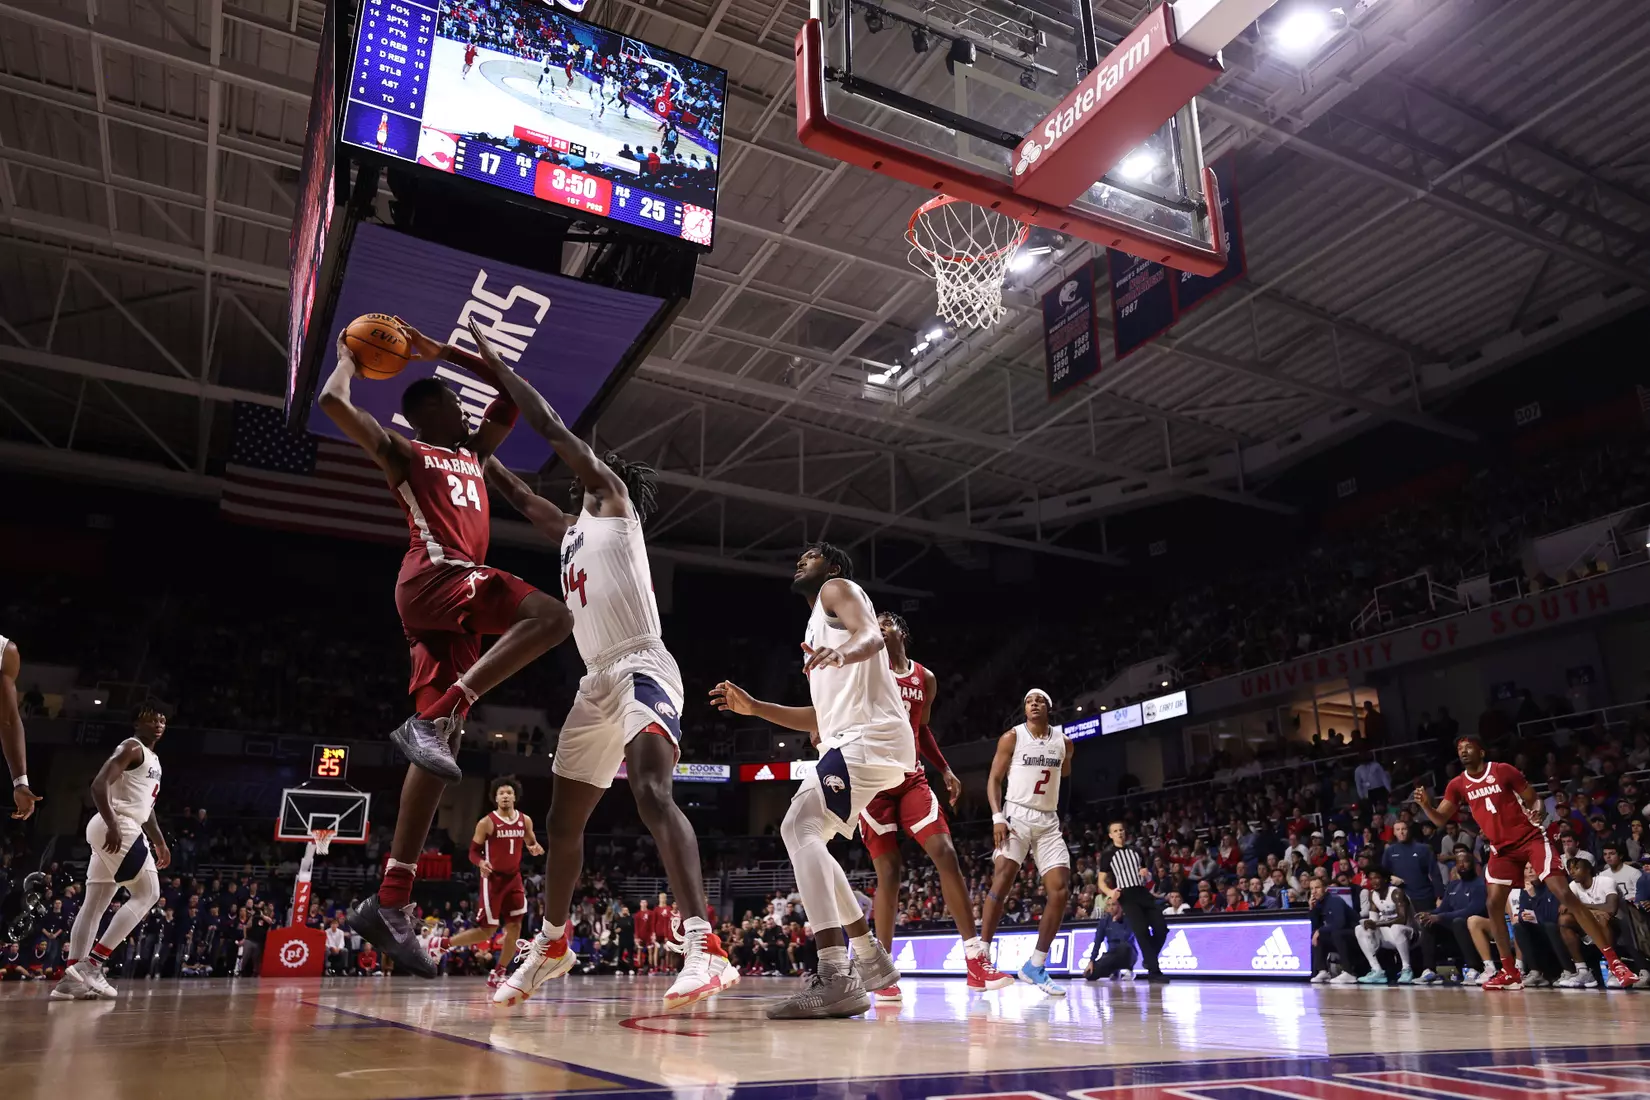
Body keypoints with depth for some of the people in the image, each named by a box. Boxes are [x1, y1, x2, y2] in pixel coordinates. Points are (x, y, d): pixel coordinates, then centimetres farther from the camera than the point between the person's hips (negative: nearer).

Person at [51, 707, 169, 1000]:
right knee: (148, 893, -10)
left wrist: (159, 842, 31)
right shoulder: (131, 748, -7)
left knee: (95, 905, 7)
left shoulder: (153, 759, 23)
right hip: (119, 828, -10)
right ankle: (91, 963, -13)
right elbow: (99, 784, -20)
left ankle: (71, 978, 8)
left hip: (120, 830, 10)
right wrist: (113, 824, -30)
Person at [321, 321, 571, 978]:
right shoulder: (402, 452, 12)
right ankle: (434, 721, -30)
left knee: (438, 749, -3)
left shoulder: (471, 453, 32)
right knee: (552, 616, -28)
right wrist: (350, 358, 18)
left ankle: (390, 904, -4)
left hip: (452, 595, 7)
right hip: (436, 577, -7)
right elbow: (333, 402, -1)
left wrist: (445, 352, 35)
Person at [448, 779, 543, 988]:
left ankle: (496, 976, 12)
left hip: (514, 878, 5)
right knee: (487, 930, -6)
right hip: (493, 879, -5)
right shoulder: (486, 822, -10)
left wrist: (535, 849, -9)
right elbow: (473, 851, -5)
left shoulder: (525, 821, 3)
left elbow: (531, 844, 15)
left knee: (515, 927, 0)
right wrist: (481, 863, -27)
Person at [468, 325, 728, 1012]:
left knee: (651, 792, -30)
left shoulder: (616, 501, 5)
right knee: (562, 819, 15)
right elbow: (518, 495, 38)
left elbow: (554, 428, 1)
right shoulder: (570, 530, 25)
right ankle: (552, 946, 33)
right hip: (597, 684, 10)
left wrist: (493, 362, 9)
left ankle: (704, 948, -38)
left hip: (642, 670, -9)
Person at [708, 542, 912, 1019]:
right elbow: (819, 717, 28)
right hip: (849, 737, 10)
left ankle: (837, 978, -31)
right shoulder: (820, 623, 31)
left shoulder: (837, 588, 5)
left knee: (800, 826, -22)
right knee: (802, 833, 16)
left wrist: (843, 652, -40)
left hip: (870, 733, -10)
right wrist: (752, 707, 23)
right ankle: (871, 959, 21)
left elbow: (871, 636, -18)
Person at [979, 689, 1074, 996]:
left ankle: (1036, 965, 3)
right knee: (1002, 880, -18)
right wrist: (997, 817, -15)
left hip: (1048, 821, 4)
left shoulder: (1064, 742, 7)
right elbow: (994, 779, -4)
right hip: (1016, 816, -4)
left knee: (1060, 888, -7)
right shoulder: (1011, 737, -3)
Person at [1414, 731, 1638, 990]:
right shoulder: (1458, 785, 1)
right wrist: (1425, 805, -20)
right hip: (1501, 848, 4)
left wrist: (1537, 811, -25)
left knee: (1565, 895, -15)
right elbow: (1440, 819, 1)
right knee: (1493, 905, -5)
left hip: (1530, 838, -4)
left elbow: (1533, 800, -2)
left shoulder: (1503, 770, -9)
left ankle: (1613, 961, -9)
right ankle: (1510, 972, 6)